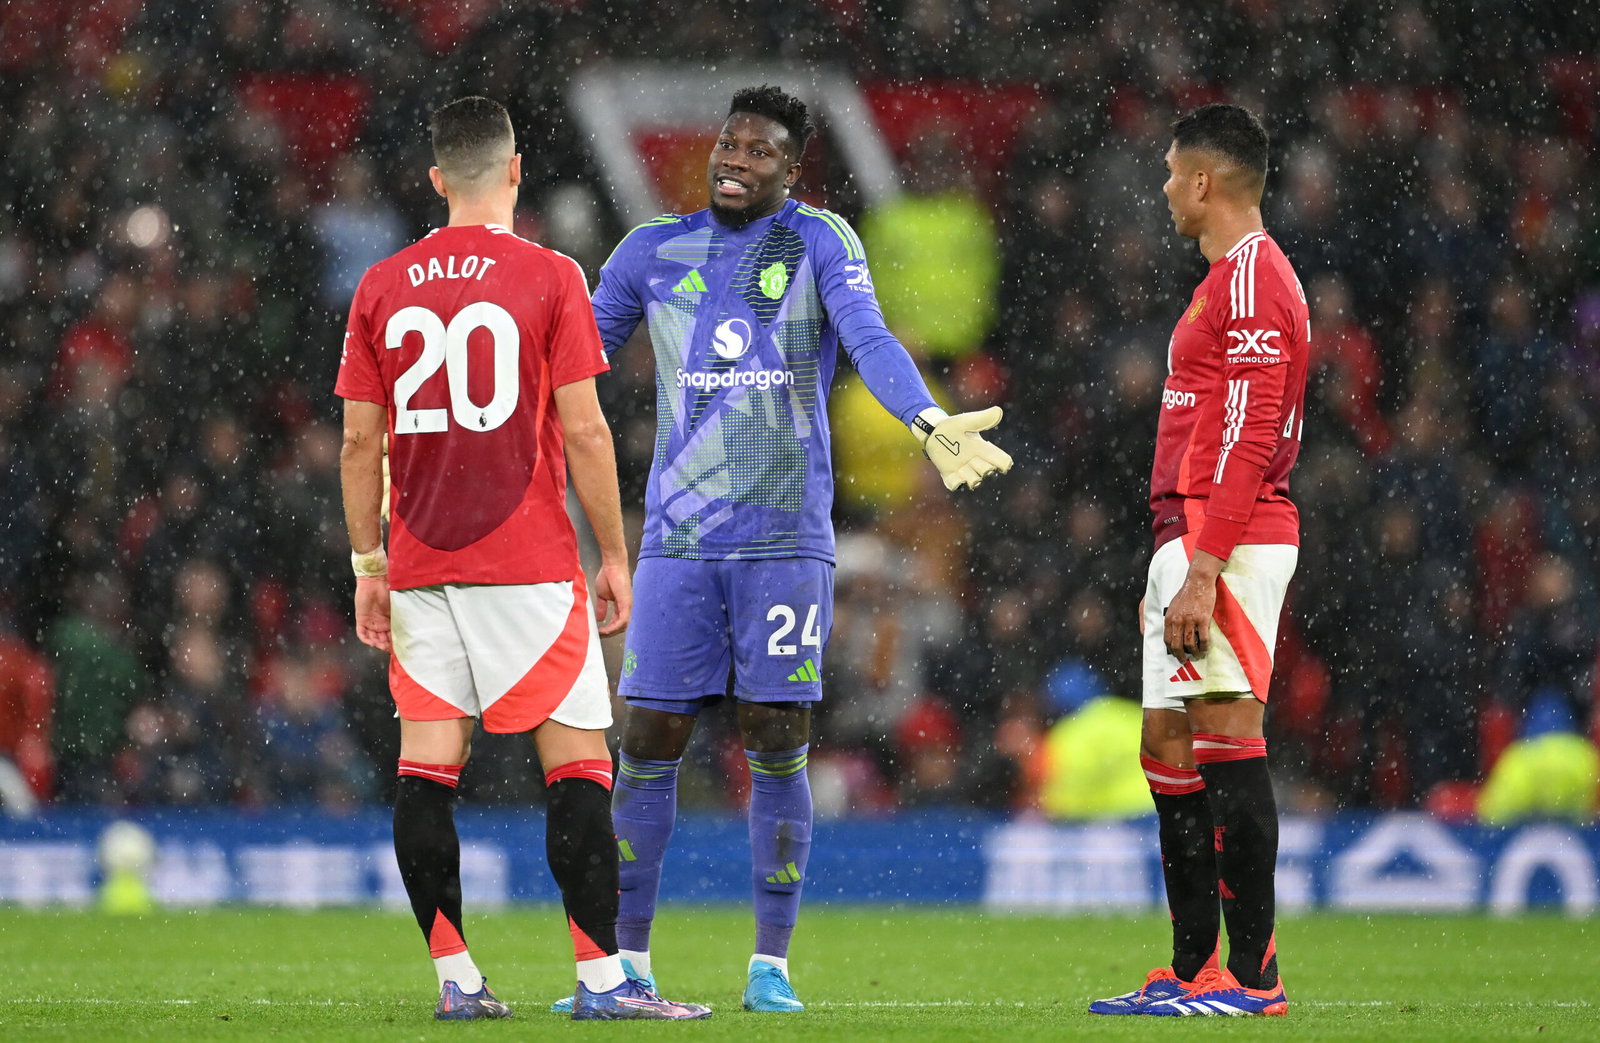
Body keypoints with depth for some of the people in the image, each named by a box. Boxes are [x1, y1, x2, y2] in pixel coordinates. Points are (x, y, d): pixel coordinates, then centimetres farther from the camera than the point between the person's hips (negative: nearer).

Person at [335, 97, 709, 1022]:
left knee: (428, 767, 4)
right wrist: (615, 555, 1)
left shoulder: (381, 287, 6)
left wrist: (370, 566, 13)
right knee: (577, 763, -1)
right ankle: (602, 977, -6)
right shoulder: (549, 277, -5)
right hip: (530, 565, -4)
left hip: (420, 566, 4)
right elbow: (584, 431, -7)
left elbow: (361, 441, 7)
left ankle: (455, 978, 3)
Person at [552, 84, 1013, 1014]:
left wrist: (928, 422, -31)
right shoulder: (654, 253, 9)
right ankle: (629, 962, 10)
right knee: (648, 744, 0)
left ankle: (771, 968, 7)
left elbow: (870, 339, -13)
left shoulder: (819, 242, 1)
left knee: (778, 747, -2)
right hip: (678, 544, 2)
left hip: (787, 543, -2)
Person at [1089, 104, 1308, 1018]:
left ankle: (1252, 972, -11)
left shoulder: (1251, 276, -12)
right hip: (1189, 540, 11)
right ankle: (1193, 971, 13)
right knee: (1169, 750, 10)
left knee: (1227, 739, -11)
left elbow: (1247, 438, -19)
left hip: (1228, 543, -11)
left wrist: (1202, 571, -23)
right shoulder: (1231, 278, 21)